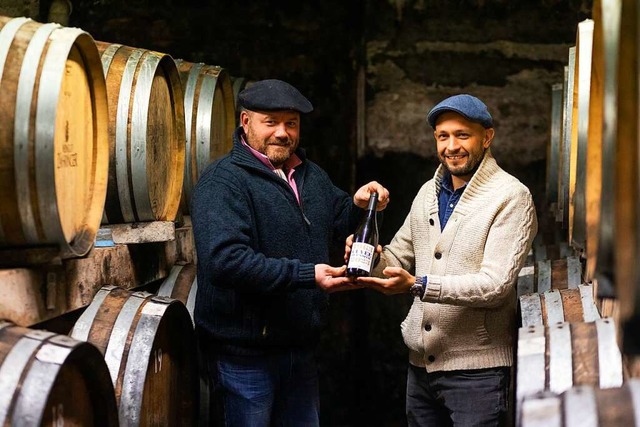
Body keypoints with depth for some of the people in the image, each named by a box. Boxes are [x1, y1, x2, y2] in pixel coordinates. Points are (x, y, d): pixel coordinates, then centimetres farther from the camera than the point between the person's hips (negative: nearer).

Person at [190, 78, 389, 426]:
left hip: (301, 348, 8)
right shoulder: (223, 181, -15)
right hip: (245, 353, -8)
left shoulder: (312, 176, 12)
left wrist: (358, 206, 1)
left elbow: (337, 228, 25)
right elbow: (225, 259, -28)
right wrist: (306, 274, -29)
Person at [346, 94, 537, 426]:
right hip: (420, 362, 6)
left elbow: (495, 285, -18)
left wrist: (417, 285, -27)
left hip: (476, 369, -6)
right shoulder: (428, 192, 12)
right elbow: (399, 257, 16)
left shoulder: (511, 198, -10)